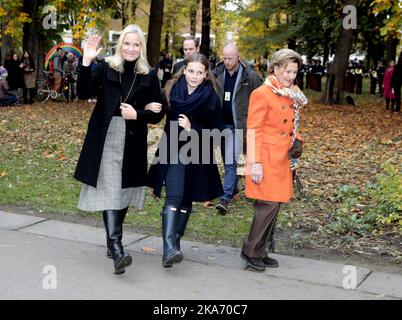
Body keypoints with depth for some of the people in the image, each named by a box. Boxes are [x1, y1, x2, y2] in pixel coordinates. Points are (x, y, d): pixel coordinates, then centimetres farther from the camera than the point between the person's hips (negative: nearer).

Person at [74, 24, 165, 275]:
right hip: (105, 141, -2)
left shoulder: (149, 75, 4)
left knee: (124, 193, 12)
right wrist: (86, 62, -23)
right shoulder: (105, 68, 0)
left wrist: (137, 114, -12)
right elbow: (84, 93, -13)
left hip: (133, 144, 3)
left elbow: (158, 114, 5)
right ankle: (116, 249, -14)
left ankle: (112, 242, 29)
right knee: (110, 192, -10)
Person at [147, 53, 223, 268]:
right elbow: (161, 118, 5)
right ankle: (169, 248, -22)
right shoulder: (172, 91, -3)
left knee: (186, 201, 10)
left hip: (197, 156, 1)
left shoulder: (211, 99, -5)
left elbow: (215, 132, -4)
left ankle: (175, 242, 25)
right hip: (173, 153, -1)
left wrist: (192, 129, -19)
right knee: (174, 198, -15)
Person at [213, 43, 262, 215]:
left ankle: (226, 197, -8)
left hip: (237, 124, -4)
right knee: (227, 160, 16)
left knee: (231, 161, -9)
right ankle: (233, 187, 34)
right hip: (220, 123, 4)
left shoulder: (249, 75, -9)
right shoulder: (217, 73, 0)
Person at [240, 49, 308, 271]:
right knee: (268, 204, -9)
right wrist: (255, 163, -18)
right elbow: (253, 130, -14)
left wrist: (296, 141, 9)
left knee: (274, 204, 10)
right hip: (267, 158, -8)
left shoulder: (291, 96, 13)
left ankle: (262, 252, 20)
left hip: (282, 159, 8)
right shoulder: (262, 94, -11)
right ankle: (250, 251, 5)